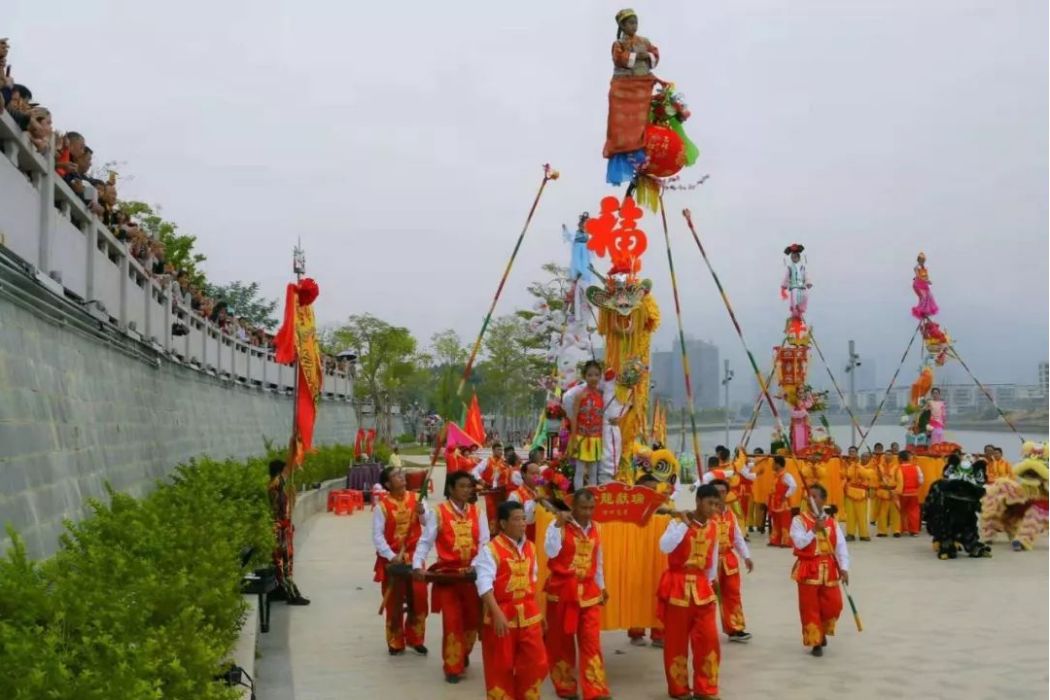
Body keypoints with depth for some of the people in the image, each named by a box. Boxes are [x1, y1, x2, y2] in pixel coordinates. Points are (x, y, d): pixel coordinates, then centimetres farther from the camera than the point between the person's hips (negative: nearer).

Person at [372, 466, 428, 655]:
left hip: (414, 557, 3)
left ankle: (415, 638, 23)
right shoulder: (382, 505, -10)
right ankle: (395, 642, 21)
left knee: (419, 599, 4)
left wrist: (422, 513, -24)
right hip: (391, 559, -3)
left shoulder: (416, 498, -1)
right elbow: (377, 535, -12)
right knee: (393, 603, 7)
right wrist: (391, 556, -21)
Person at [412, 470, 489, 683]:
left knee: (472, 619, 12)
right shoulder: (438, 512, -4)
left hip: (472, 574, 3)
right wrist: (417, 565, -21)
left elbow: (484, 543, -2)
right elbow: (425, 541, -6)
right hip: (447, 574, -3)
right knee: (452, 621, -2)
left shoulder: (477, 512, 4)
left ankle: (464, 655, 38)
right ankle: (452, 667, 11)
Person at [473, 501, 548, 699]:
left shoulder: (530, 547, 8)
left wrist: (537, 610, 18)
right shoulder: (490, 549, -13)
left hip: (528, 615, 5)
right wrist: (497, 614, -29)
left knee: (536, 663, 6)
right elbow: (484, 584, -20)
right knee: (500, 667, 6)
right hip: (502, 615, -5)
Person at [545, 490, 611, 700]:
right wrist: (558, 525, -25)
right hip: (562, 590, -3)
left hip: (588, 591, 3)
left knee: (591, 641, -3)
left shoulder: (594, 528, 8)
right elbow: (551, 552, -22)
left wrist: (601, 586, 20)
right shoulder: (559, 525, -8)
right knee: (561, 641, 8)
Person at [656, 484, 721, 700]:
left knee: (709, 639, 2)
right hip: (678, 587, -4)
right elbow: (665, 547, -28)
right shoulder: (678, 523, -10)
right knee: (677, 641, 4)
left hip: (701, 587, 5)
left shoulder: (713, 527, 6)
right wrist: (685, 524, -25)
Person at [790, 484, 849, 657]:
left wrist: (844, 568, -10)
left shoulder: (832, 522, 4)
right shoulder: (799, 520, -7)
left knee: (833, 605, 5)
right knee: (810, 608, 2)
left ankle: (823, 632, 33)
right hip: (808, 569, -3)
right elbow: (799, 543, -19)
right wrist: (815, 530, -23)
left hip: (829, 569, 3)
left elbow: (841, 546, -1)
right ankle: (815, 642, 14)